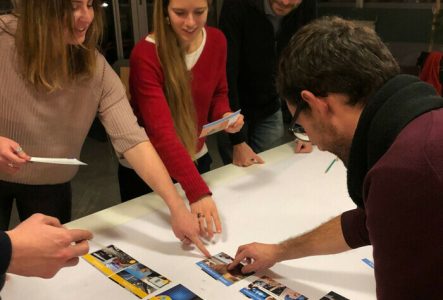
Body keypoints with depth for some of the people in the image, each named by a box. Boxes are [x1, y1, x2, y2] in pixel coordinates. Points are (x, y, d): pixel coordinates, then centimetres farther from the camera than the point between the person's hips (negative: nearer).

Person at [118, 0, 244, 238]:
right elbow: (162, 132, -35)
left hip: (196, 160, 5)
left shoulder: (216, 40, -9)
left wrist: (224, 115, -16)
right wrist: (198, 192, -44)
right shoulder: (145, 55, -27)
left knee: (200, 236, 24)